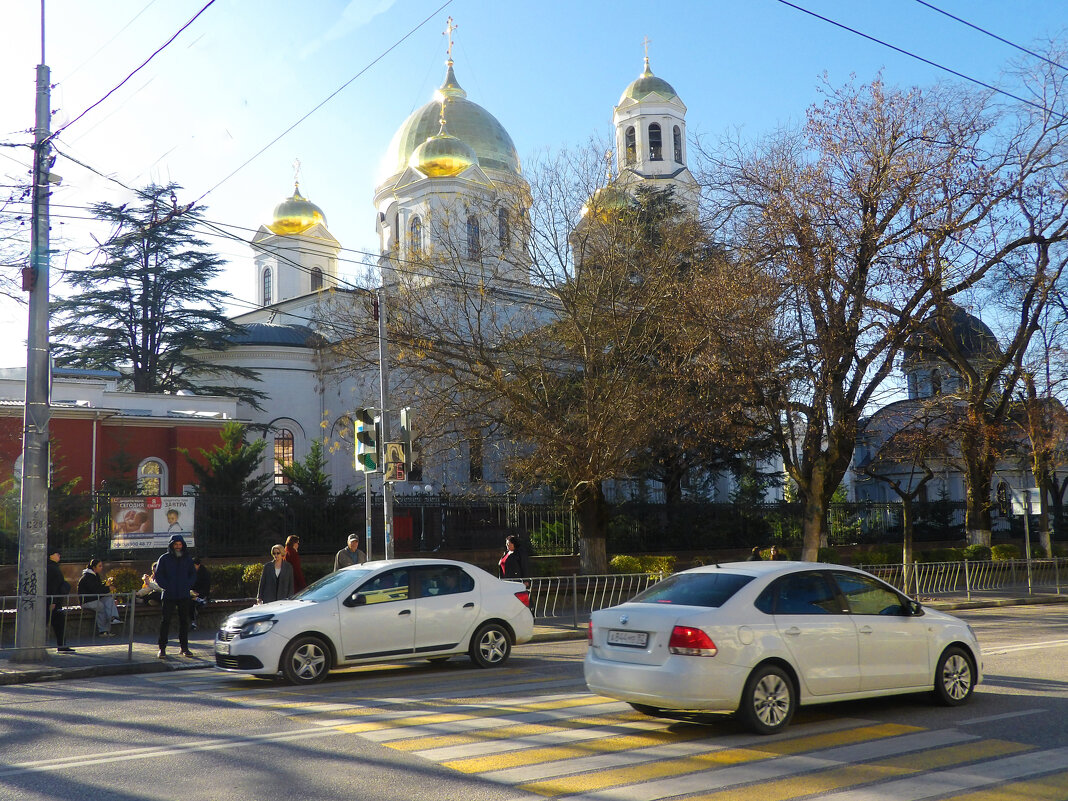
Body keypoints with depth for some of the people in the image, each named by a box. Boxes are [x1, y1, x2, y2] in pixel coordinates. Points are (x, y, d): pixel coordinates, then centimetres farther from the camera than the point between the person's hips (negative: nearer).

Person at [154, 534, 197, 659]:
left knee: (184, 621, 7)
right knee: (165, 621, -4)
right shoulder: (164, 559, 2)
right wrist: (167, 587, -12)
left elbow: (193, 574, 13)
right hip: (169, 596, -3)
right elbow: (158, 576, 1)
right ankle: (162, 648, 2)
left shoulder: (187, 559, 10)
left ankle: (184, 647, 15)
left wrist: (187, 586, -4)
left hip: (184, 596, 3)